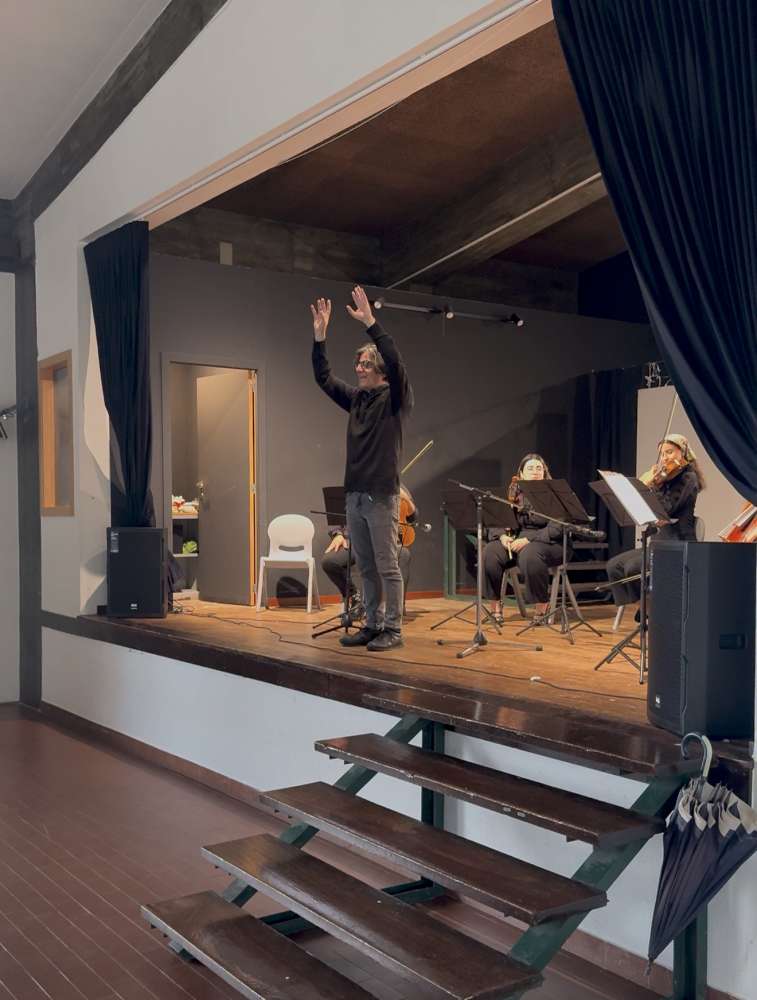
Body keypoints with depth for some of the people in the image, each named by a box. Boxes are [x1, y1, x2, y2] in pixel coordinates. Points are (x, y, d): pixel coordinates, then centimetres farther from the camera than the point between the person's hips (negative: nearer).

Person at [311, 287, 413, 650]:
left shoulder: (394, 398, -5)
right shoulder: (355, 398, 13)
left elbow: (396, 363, -21)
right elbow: (323, 377, 13)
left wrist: (370, 322, -24)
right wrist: (319, 335, 2)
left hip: (382, 495, -7)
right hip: (354, 494, 7)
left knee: (387, 566, -2)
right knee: (366, 568, 12)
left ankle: (393, 629, 4)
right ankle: (373, 624, 20)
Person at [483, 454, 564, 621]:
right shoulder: (515, 493, 12)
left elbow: (555, 529, -14)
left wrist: (527, 540, -25)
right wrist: (503, 536, -13)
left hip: (549, 543, -5)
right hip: (517, 539, 5)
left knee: (529, 554, -39)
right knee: (490, 552, -24)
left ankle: (542, 608, -23)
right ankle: (496, 606, -15)